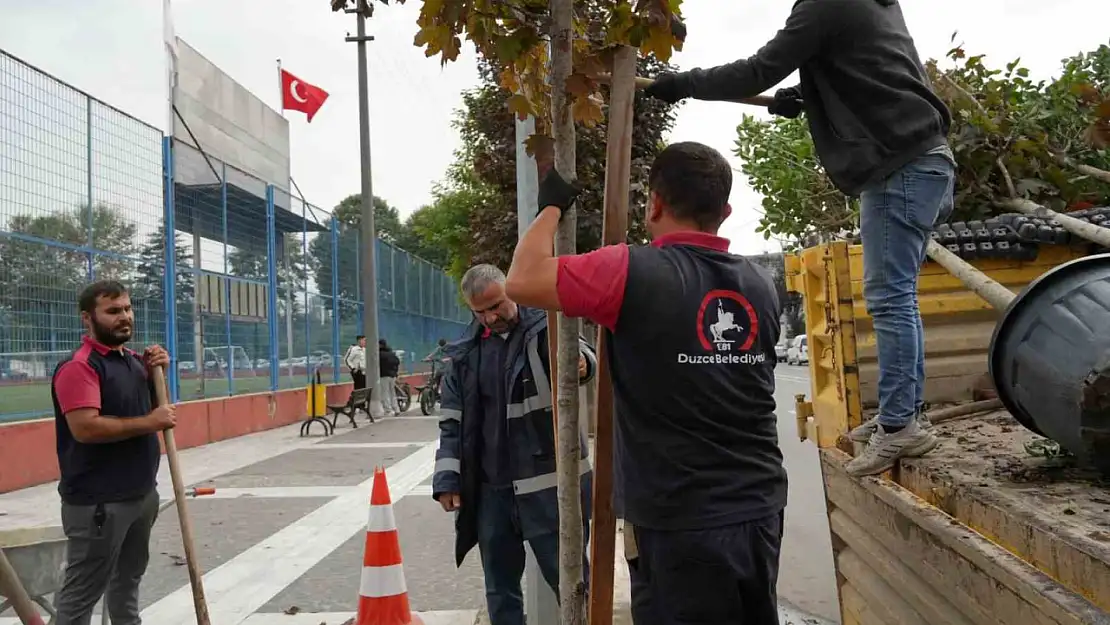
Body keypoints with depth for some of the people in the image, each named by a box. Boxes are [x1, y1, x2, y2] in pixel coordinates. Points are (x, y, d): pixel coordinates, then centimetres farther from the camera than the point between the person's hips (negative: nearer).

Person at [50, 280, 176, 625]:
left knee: (128, 579, 22)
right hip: (97, 502, -9)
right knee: (82, 591, 1)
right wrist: (149, 423, -21)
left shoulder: (134, 360, 10)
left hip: (141, 493, 9)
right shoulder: (78, 366, -17)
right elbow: (85, 428, -28)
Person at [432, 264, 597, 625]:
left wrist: (582, 363, -46)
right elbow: (452, 422, 11)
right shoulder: (466, 352, 8)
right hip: (490, 490, 4)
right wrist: (447, 480, 3)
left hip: (549, 484, -4)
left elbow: (579, 355, -23)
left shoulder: (546, 330, -4)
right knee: (500, 588, 16)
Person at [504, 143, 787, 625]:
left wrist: (551, 207, 2)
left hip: (680, 525, -6)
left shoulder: (635, 273, -15)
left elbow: (522, 282, -13)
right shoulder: (760, 285, 5)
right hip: (759, 512, 6)